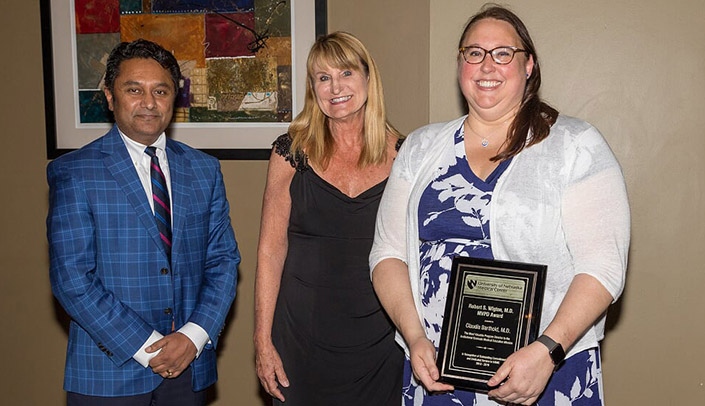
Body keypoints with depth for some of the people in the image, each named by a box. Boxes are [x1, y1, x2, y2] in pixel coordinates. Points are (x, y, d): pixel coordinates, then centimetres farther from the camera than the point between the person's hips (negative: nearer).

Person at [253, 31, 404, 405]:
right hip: (303, 339, 0)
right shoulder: (292, 151, -2)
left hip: (381, 341, 1)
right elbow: (271, 250, -2)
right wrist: (263, 343, -5)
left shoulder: (401, 153, -1)